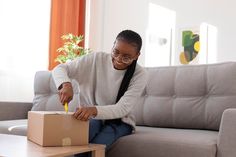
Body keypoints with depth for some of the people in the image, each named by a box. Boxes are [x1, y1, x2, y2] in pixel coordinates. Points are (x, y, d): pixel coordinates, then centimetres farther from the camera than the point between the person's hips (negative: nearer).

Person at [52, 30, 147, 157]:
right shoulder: (95, 59, -11)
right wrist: (66, 84, -34)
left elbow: (123, 109, -24)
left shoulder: (139, 74, -14)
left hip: (119, 122, -1)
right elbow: (59, 69, -9)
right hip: (91, 117, 1)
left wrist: (94, 110, -43)